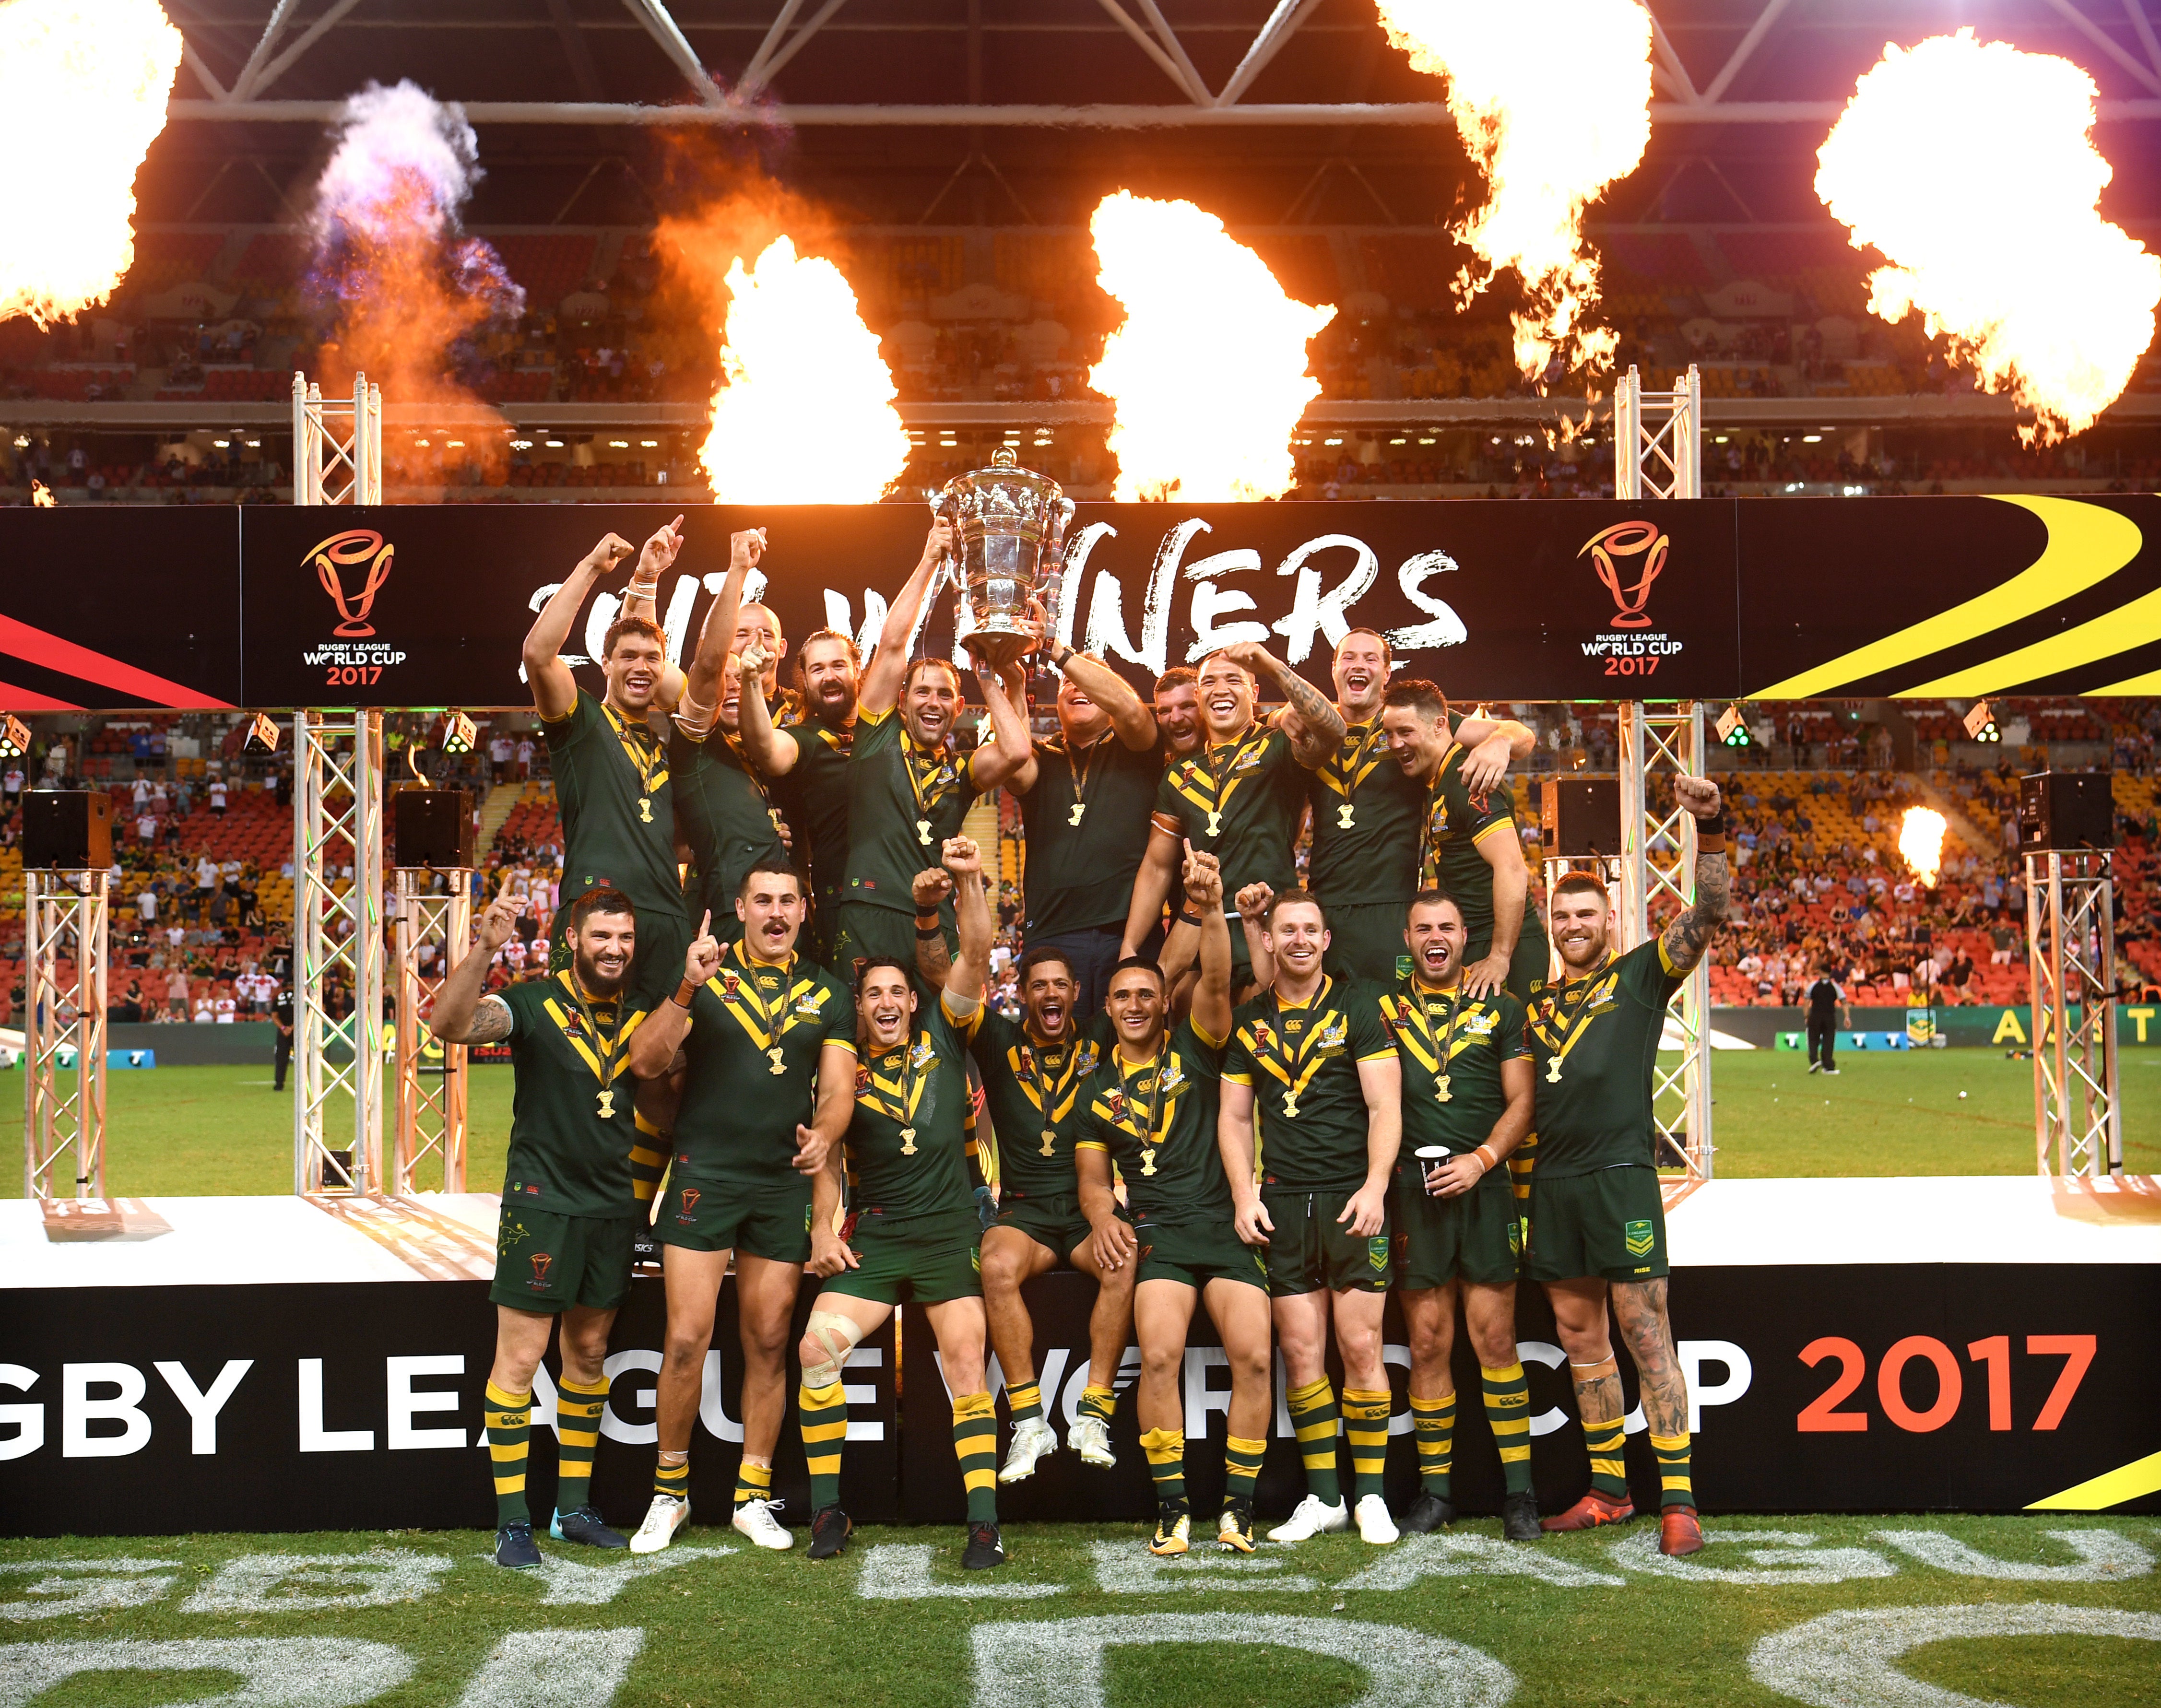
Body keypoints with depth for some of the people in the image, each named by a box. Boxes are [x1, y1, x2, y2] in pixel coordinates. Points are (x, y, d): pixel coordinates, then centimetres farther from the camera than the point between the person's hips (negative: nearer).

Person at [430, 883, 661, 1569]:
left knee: (589, 1353, 12)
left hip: (614, 1205, 5)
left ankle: (574, 1507, 23)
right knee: (520, 1356, -4)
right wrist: (483, 949, -40)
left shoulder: (644, 1015, 6)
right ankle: (512, 1522, 2)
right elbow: (451, 1025, -26)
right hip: (542, 1202, -5)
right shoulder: (533, 1004, -8)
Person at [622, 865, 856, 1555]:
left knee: (768, 1343, 6)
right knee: (686, 1340, -8)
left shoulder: (827, 995, 11)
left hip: (784, 1184, 3)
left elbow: (838, 1088, 6)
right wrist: (686, 991, -22)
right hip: (704, 1176, -3)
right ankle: (670, 1490, 8)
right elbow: (646, 1063, -7)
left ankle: (754, 1496, 16)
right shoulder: (705, 976, 3)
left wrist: (824, 1134, -16)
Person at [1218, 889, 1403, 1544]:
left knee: (1360, 1349, -5)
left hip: (1353, 1198, -3)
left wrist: (1374, 1187, -14)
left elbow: (1385, 1105, -3)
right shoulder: (1248, 1021, 13)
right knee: (1301, 1352, 2)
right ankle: (1322, 1497, 10)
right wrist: (1244, 1195, 2)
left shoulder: (1358, 1006, 3)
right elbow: (1235, 1117, 15)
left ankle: (1370, 1495, 5)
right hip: (1283, 1204, 3)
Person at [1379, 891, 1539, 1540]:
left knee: (1496, 1340, -3)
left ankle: (1518, 1492, 2)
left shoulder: (1500, 1009, 10)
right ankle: (1435, 1489, 10)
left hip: (1482, 1186, -1)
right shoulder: (1384, 1006, 12)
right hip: (1413, 1188, 1)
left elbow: (1520, 1102, 5)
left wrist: (1481, 1159, -7)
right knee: (1427, 1344, 2)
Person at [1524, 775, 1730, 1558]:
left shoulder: (1640, 975, 6)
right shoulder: (1539, 1000, 20)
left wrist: (1710, 832, -19)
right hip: (1551, 1183, 6)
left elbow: (1707, 914, -8)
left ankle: (1678, 1500, -10)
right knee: (1580, 1338, 9)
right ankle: (1607, 1490, 17)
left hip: (1620, 1173, -6)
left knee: (1645, 1333, -9)